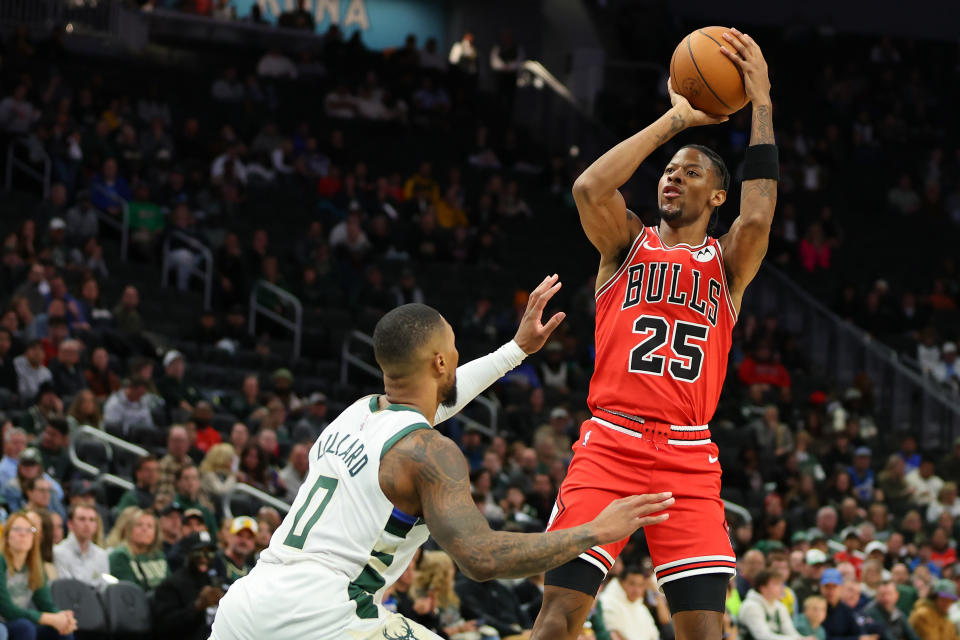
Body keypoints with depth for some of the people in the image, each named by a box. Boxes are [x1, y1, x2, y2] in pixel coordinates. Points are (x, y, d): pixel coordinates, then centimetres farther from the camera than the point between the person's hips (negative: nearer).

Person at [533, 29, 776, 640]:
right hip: (609, 445, -1)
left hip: (687, 458, 1)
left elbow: (757, 218, -9)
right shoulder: (628, 242, 13)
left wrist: (762, 103, -7)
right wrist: (674, 120, -4)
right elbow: (589, 189, -9)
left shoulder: (727, 262, 14)